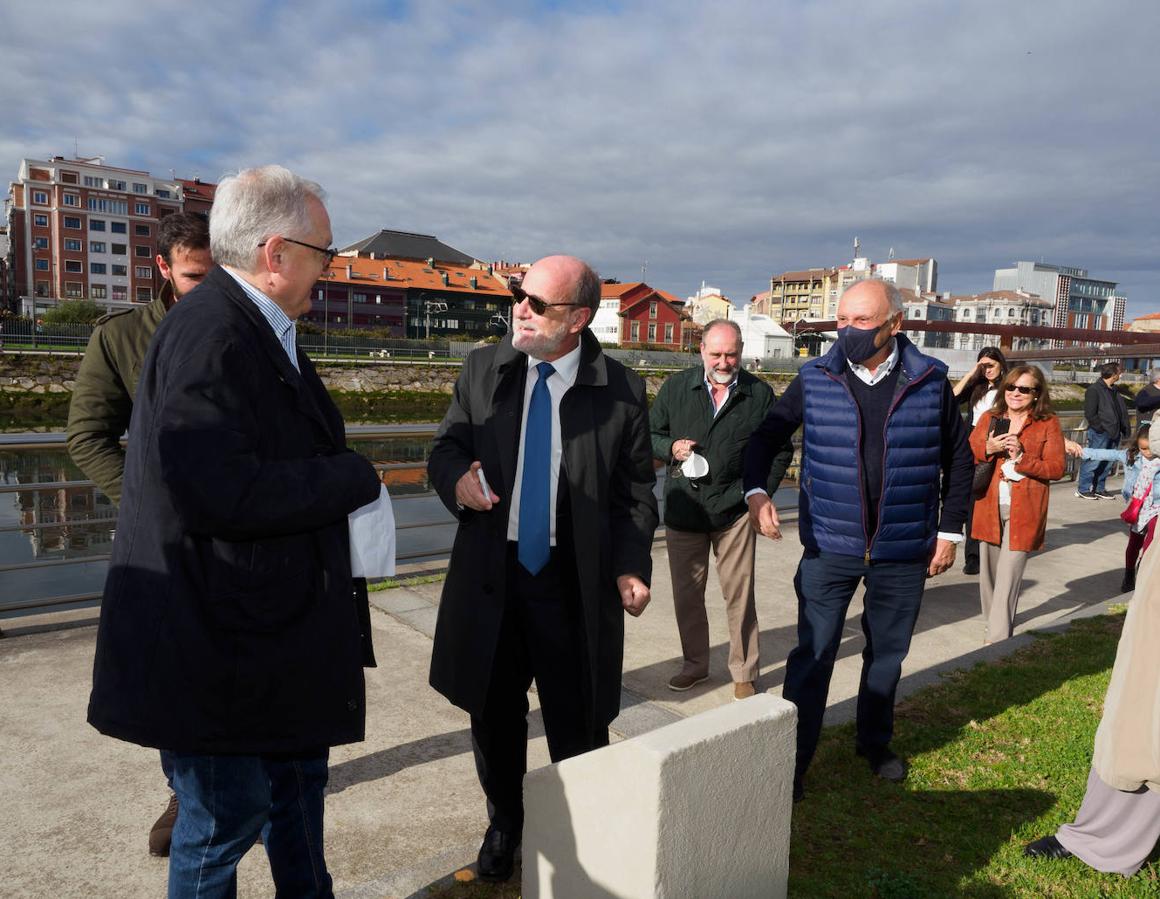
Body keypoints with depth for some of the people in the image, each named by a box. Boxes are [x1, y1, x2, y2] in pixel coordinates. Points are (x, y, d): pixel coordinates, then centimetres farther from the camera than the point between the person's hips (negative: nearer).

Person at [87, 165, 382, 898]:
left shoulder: (261, 329, 9)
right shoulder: (211, 333, -22)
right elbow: (213, 490, -32)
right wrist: (355, 477, -21)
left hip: (276, 625, 10)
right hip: (222, 640, -10)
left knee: (298, 781, 26)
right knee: (226, 818, 9)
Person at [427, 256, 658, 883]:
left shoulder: (620, 390, -6)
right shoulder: (482, 369, 1)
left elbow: (636, 491, 0)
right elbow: (445, 448, 8)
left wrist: (633, 565, -12)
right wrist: (456, 478, -16)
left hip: (576, 584, -2)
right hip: (490, 574, 3)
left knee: (579, 723, 11)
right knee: (494, 714, 18)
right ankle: (504, 824, 43)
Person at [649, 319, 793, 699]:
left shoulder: (759, 394, 0)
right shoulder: (676, 388, 3)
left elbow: (781, 450, 7)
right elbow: (651, 435, 11)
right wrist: (671, 448, -10)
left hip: (735, 511, -2)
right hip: (683, 508, 2)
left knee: (739, 596, 3)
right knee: (686, 593, 11)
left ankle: (745, 672, 18)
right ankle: (695, 663, 29)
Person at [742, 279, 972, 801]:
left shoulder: (930, 382, -3)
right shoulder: (815, 379, -5)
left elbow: (958, 459, 6)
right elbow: (767, 435, 2)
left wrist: (950, 530, 4)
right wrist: (756, 490, -15)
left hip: (904, 551, 2)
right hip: (829, 546, -1)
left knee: (887, 652, 17)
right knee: (813, 654, 1)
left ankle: (875, 742, 39)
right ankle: (793, 758, 15)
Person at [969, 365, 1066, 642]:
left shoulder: (1048, 424, 0)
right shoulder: (989, 418, 9)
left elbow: (1057, 468, -5)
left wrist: (1021, 458, -18)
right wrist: (987, 449, -13)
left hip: (1024, 511, -4)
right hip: (989, 507, 4)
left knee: (1008, 576, -8)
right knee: (989, 570, 14)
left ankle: (997, 639, -4)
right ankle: (991, 624, 33)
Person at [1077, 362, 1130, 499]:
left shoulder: (1113, 390, 15)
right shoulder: (1094, 390, -11)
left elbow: (1122, 412, 20)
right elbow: (1090, 414, -15)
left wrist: (1125, 429, 11)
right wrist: (1103, 428, -17)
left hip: (1113, 434, 8)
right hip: (1100, 434, -8)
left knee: (1107, 463, 12)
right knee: (1093, 461, -4)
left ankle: (1099, 489, 22)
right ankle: (1083, 489, 6)